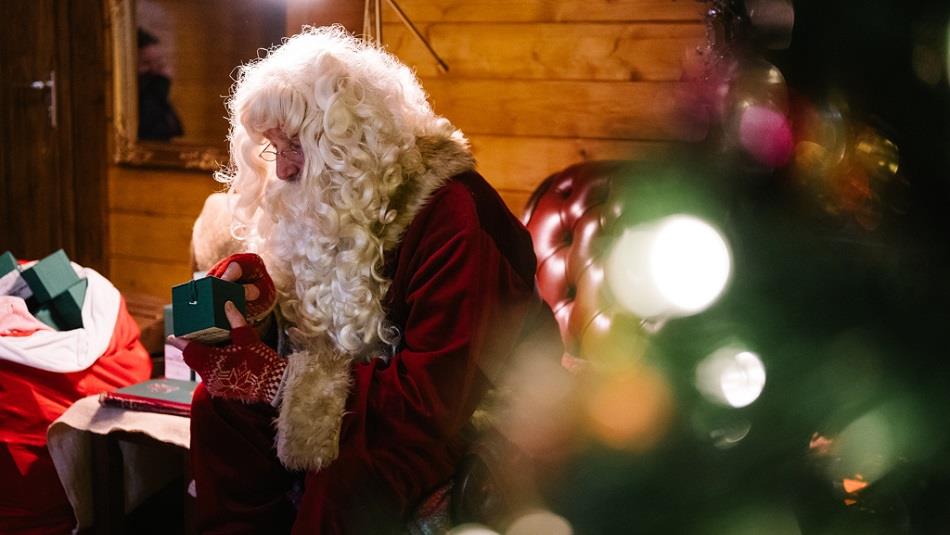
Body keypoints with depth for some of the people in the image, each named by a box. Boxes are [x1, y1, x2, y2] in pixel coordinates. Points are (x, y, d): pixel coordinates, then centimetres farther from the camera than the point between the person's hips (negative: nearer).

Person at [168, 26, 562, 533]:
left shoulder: (451, 215, -24)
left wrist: (264, 372, -31)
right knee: (220, 406, -13)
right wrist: (255, 297, -13)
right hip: (368, 391, 7)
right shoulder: (323, 200, 1)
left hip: (474, 418, -7)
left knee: (343, 485, -33)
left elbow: (433, 398, -29)